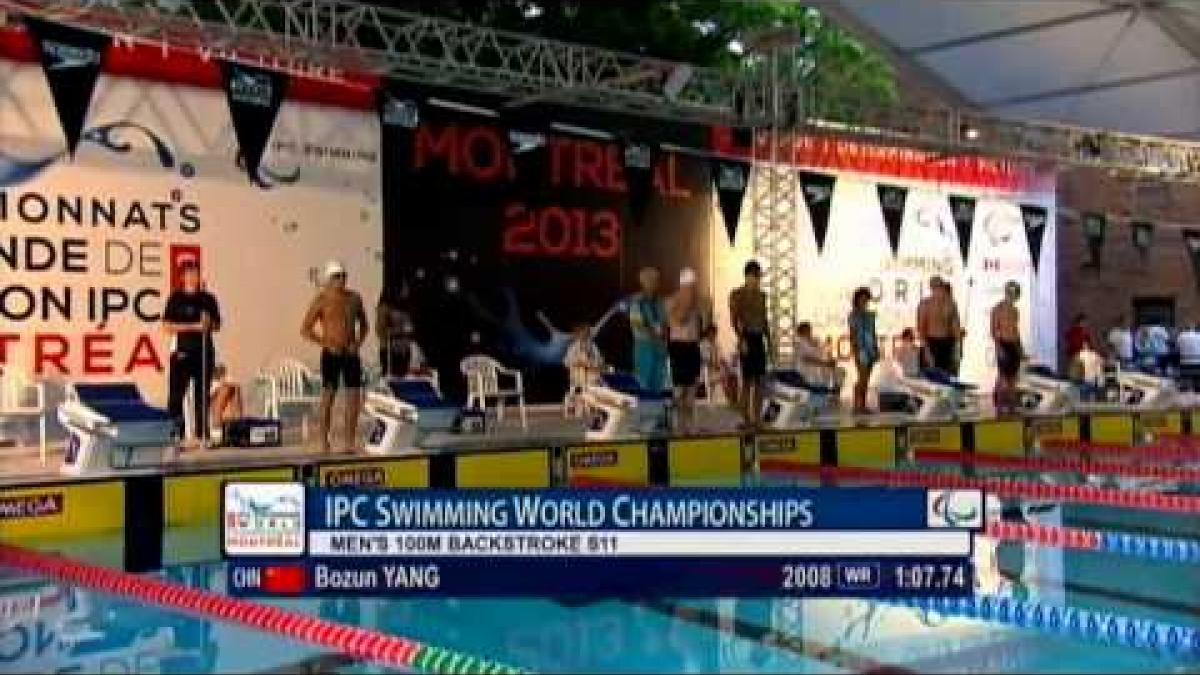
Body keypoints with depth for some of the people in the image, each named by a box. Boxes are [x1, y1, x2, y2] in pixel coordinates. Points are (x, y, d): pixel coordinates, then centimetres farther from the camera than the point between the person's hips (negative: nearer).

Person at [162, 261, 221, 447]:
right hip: (182, 352, -3)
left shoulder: (207, 298, 10)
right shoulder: (176, 298, 2)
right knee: (176, 395, -6)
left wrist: (209, 323, -10)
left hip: (204, 351, 3)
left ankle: (202, 435, 9)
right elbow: (167, 326, -5)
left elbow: (217, 325, 14)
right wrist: (194, 326, -13)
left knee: (202, 395, 5)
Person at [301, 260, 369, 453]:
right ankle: (324, 441, 0)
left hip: (351, 353, 4)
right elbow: (305, 329, -4)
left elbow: (364, 325, 21)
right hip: (331, 354, -4)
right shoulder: (322, 300, -4)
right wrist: (325, 344, -12)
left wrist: (358, 343, 3)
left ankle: (350, 440, 10)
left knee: (354, 396, 1)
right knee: (328, 396, -5)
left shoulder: (354, 298, 9)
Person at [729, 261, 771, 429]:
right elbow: (734, 320, -9)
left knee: (760, 381, 4)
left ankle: (756, 418, 9)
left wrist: (769, 340, 14)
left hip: (759, 339, 6)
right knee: (747, 381, -6)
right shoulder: (737, 294, -4)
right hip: (747, 338, -6)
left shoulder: (761, 295, 15)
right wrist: (741, 339, -18)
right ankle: (746, 419, -1)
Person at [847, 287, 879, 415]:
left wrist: (877, 350, 11)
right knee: (862, 379, -13)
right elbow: (852, 335, -11)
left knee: (866, 379, 6)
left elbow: (873, 334, 16)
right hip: (860, 349, -7)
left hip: (871, 348, 7)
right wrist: (855, 353, -18)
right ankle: (857, 406, -10)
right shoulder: (853, 315, -7)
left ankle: (863, 406, 8)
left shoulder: (869, 315, 14)